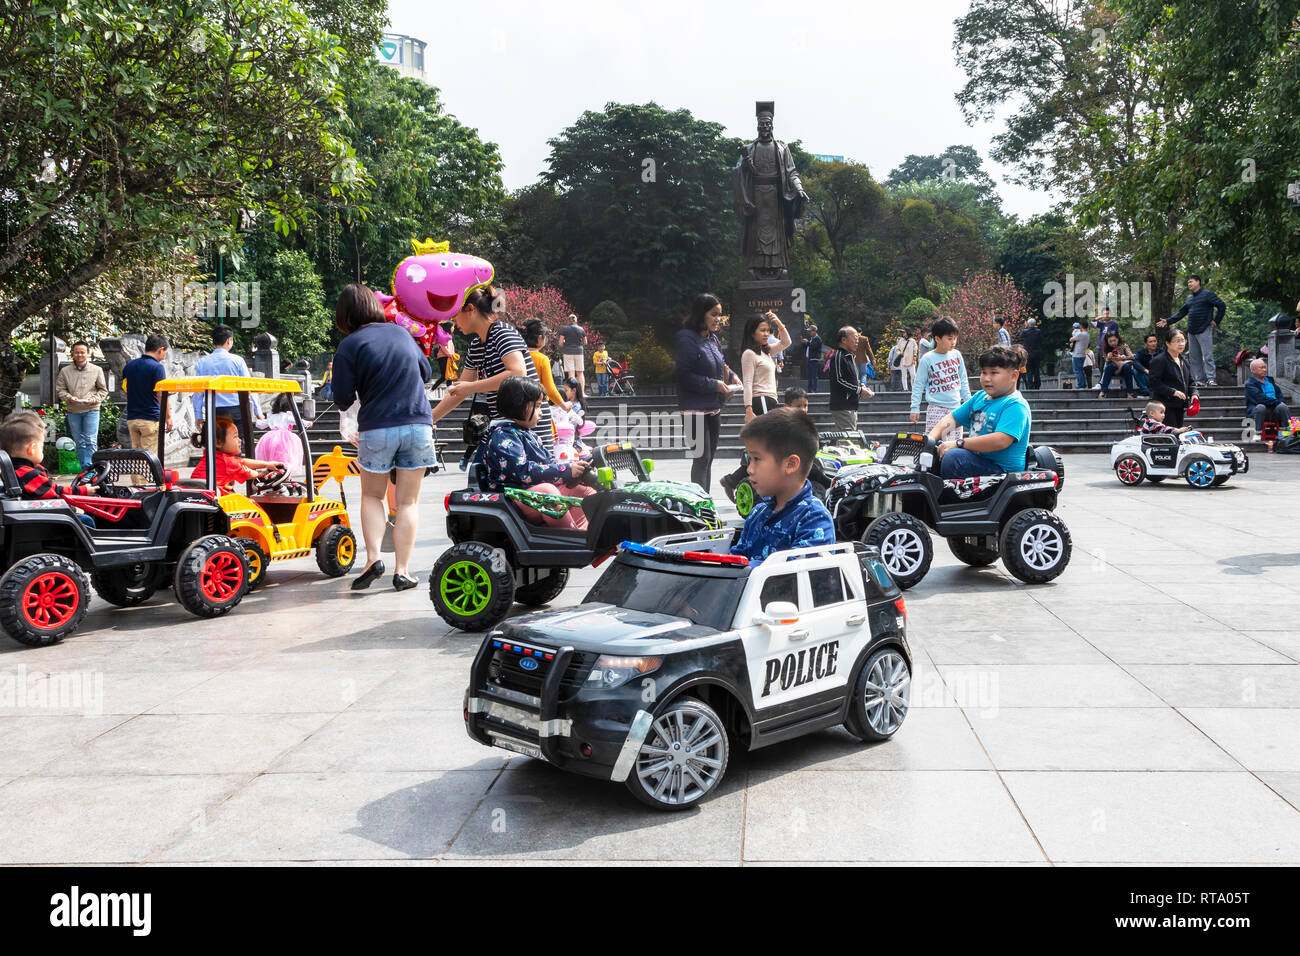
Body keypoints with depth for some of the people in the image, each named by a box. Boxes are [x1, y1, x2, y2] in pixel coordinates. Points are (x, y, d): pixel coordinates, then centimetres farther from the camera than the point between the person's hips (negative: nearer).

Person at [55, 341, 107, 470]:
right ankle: (84, 470, 14)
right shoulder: (65, 371, 7)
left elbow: (103, 390, 7)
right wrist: (69, 398, -12)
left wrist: (94, 399, -11)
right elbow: (59, 389, 7)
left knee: (91, 441, -10)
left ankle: (88, 467, -11)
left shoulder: (97, 370, 4)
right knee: (79, 442, 7)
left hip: (91, 410, -2)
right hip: (73, 411, 2)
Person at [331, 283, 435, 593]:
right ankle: (401, 570, 4)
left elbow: (343, 399, -6)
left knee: (372, 496, 16)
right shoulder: (401, 332, 8)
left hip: (377, 428, -3)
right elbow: (426, 372, 21)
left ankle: (373, 557, -1)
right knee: (408, 502, 7)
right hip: (418, 424, 3)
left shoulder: (349, 346, -5)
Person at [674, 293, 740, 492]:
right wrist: (714, 385, -19)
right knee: (702, 458, -8)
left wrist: (732, 376, 7)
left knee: (709, 456, 14)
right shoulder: (686, 338, -15)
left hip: (713, 408, 9)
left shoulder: (713, 338, 12)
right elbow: (684, 375, -21)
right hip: (695, 410, -9)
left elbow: (721, 364, 28)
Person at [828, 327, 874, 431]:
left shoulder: (849, 357, 20)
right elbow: (838, 381, -22)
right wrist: (859, 390, -17)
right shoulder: (838, 357, -13)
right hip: (842, 407, -11)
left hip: (852, 406, 11)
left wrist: (862, 387, 9)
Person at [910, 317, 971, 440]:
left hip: (956, 408, 4)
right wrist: (915, 408, -4)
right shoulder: (927, 359, -6)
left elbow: (963, 381, 16)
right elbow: (919, 385, -2)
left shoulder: (956, 355, 6)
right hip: (936, 409, -4)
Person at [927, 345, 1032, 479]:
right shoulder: (979, 397, 15)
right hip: (976, 459, 9)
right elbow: (952, 418, 20)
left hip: (1002, 469, -9)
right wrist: (930, 439, 0)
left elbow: (1000, 441, -28)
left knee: (953, 457, -31)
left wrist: (958, 443, -25)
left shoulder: (1016, 406, -13)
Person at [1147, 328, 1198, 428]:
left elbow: (1191, 381, 22)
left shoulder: (1184, 361, 16)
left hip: (1180, 405, 8)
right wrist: (1173, 392, -22)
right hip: (1166, 406, -8)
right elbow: (1154, 382, -17)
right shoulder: (1159, 360, -10)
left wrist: (1193, 394, 2)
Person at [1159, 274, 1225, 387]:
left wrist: (1216, 321, -7)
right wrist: (1168, 321, 12)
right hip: (1191, 331, 8)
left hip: (1204, 330, -8)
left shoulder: (1207, 294, -3)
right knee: (1194, 357, 6)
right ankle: (1200, 379, 10)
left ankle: (1210, 379, -11)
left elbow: (1222, 306, -5)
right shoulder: (1189, 298, 19)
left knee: (1207, 355, -10)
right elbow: (1181, 312, 22)